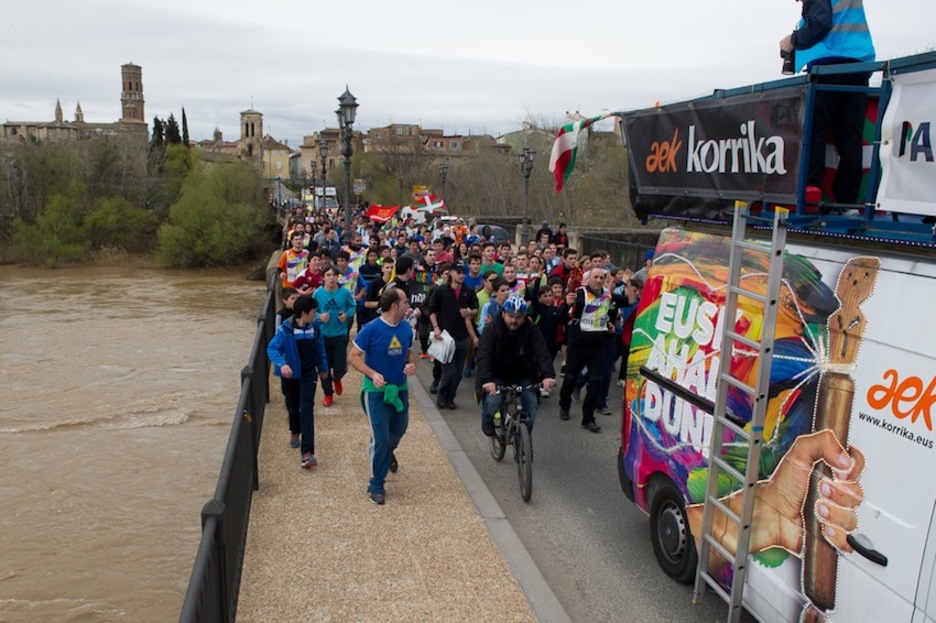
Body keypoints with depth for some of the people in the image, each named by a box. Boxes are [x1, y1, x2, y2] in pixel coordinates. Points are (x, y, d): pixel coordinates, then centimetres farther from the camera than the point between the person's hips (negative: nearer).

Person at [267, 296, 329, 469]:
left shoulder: (314, 327, -6)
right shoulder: (285, 329, -19)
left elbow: (320, 348, 8)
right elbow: (272, 348, -27)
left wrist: (323, 368, 20)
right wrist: (282, 364, -45)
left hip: (308, 374, 1)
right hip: (290, 374, -1)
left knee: (306, 410, -11)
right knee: (293, 407, 20)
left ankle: (307, 452, -17)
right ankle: (295, 432, 53)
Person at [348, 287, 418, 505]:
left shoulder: (406, 328, -4)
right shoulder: (371, 329, -20)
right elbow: (353, 357, -14)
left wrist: (412, 364, -11)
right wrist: (373, 374, -29)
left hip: (400, 388, 6)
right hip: (376, 391, -5)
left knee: (398, 430, 23)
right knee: (380, 438, -5)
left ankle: (388, 451, 58)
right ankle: (376, 485, 13)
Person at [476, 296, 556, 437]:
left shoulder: (531, 330, -12)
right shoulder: (493, 330, -18)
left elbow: (542, 353, -23)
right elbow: (484, 356, -30)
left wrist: (548, 375, -41)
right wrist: (486, 380, -46)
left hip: (523, 376, 2)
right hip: (498, 376, -2)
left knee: (531, 404, -17)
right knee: (492, 401, -25)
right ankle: (487, 420, 11)